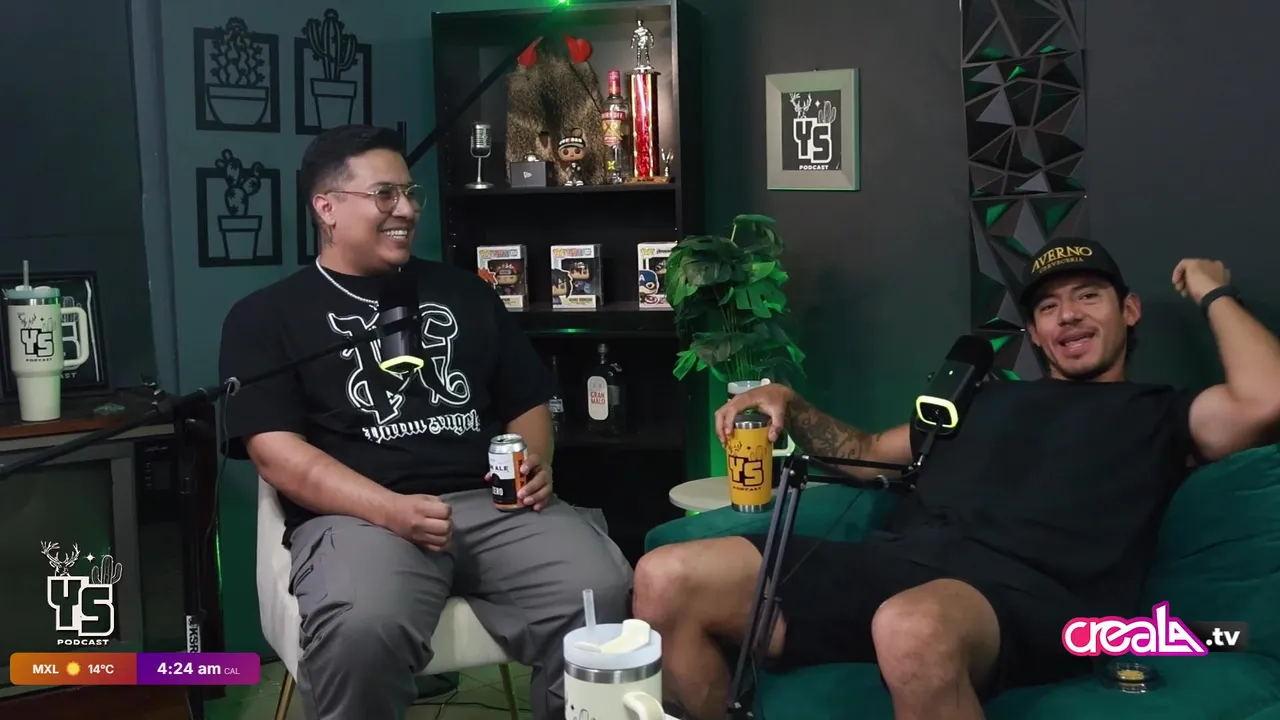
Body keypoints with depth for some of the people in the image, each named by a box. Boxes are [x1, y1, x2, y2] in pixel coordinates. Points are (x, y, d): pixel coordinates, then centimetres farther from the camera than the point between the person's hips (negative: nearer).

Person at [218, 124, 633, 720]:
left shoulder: (463, 292, 23)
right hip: (356, 512, -3)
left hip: (494, 503, 3)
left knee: (603, 591, -26)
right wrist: (390, 509, -17)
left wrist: (536, 462, 1)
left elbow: (527, 403, 25)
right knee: (362, 628, -37)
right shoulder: (266, 317, 11)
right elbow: (275, 450, -2)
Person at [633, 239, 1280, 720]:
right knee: (666, 579, -13)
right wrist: (785, 401, 22)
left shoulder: (1160, 414, 21)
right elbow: (866, 454, 39)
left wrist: (1212, 293, 17)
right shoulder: (988, 398, 35)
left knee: (913, 629, -45)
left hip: (1026, 594, -5)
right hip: (894, 561, 5)